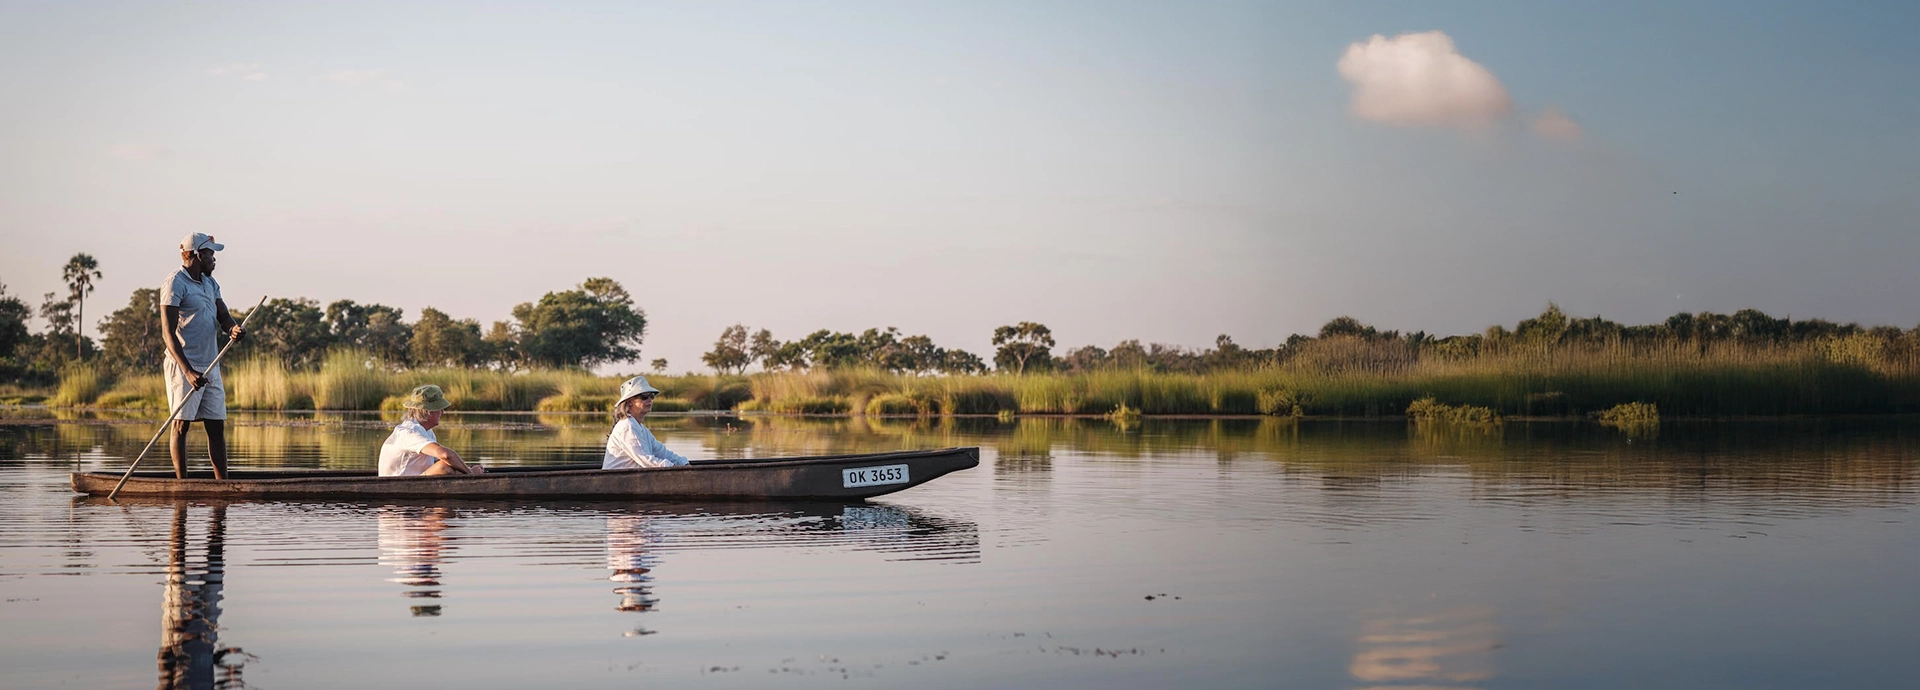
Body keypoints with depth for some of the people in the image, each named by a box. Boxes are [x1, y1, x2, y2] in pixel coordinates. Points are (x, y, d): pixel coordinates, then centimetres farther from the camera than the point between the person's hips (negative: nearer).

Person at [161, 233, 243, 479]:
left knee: (216, 426, 6)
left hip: (210, 366, 8)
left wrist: (233, 328, -15)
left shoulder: (210, 283, 17)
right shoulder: (175, 285, -10)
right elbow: (168, 333, -17)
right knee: (181, 425, -5)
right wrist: (188, 371, -26)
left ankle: (223, 482, 8)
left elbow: (223, 316, 13)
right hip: (184, 366, -8)